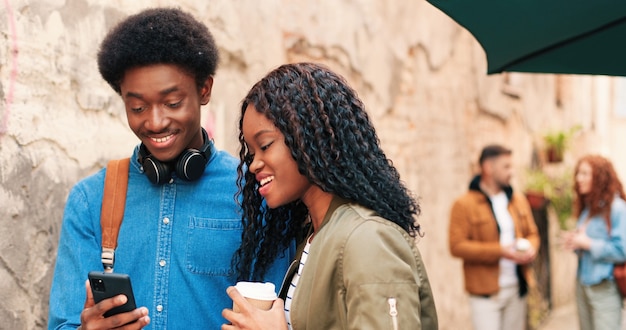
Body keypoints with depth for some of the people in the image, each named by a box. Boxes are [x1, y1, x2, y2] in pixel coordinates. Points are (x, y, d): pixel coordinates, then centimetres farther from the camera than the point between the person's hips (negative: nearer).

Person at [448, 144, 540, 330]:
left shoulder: (519, 201, 12)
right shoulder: (464, 205, -8)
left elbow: (532, 234, 20)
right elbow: (457, 246, -14)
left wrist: (531, 248, -5)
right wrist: (500, 251, -19)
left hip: (517, 288, 6)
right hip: (485, 292, -6)